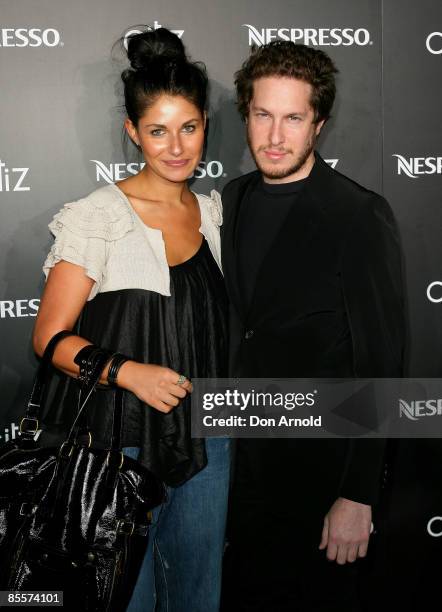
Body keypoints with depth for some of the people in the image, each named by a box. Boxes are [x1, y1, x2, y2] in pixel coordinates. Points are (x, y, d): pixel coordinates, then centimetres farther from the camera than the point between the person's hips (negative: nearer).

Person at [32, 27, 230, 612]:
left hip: (205, 437, 5)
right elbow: (50, 337, -10)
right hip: (122, 443, -5)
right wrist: (130, 372, -24)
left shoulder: (212, 211, 7)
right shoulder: (97, 217, -11)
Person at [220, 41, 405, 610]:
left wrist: (359, 497, -16)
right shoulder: (234, 200, 3)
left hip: (319, 468, -5)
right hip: (241, 456, 6)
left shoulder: (360, 216, -16)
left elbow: (380, 363, -16)